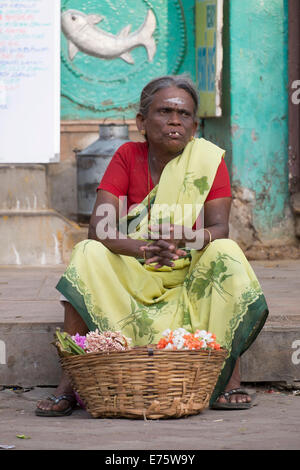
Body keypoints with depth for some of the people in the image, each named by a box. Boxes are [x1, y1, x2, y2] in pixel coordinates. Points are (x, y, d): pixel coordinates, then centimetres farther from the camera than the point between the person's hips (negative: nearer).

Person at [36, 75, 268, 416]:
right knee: (88, 255, -26)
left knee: (226, 255, -28)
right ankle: (68, 384, -28)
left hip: (191, 275, 0)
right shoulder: (127, 157, -5)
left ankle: (230, 379, -27)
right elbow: (99, 228, -17)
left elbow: (220, 229, -16)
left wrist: (190, 239, -41)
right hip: (131, 275, 0)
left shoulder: (209, 159, -5)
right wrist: (145, 250, -37)